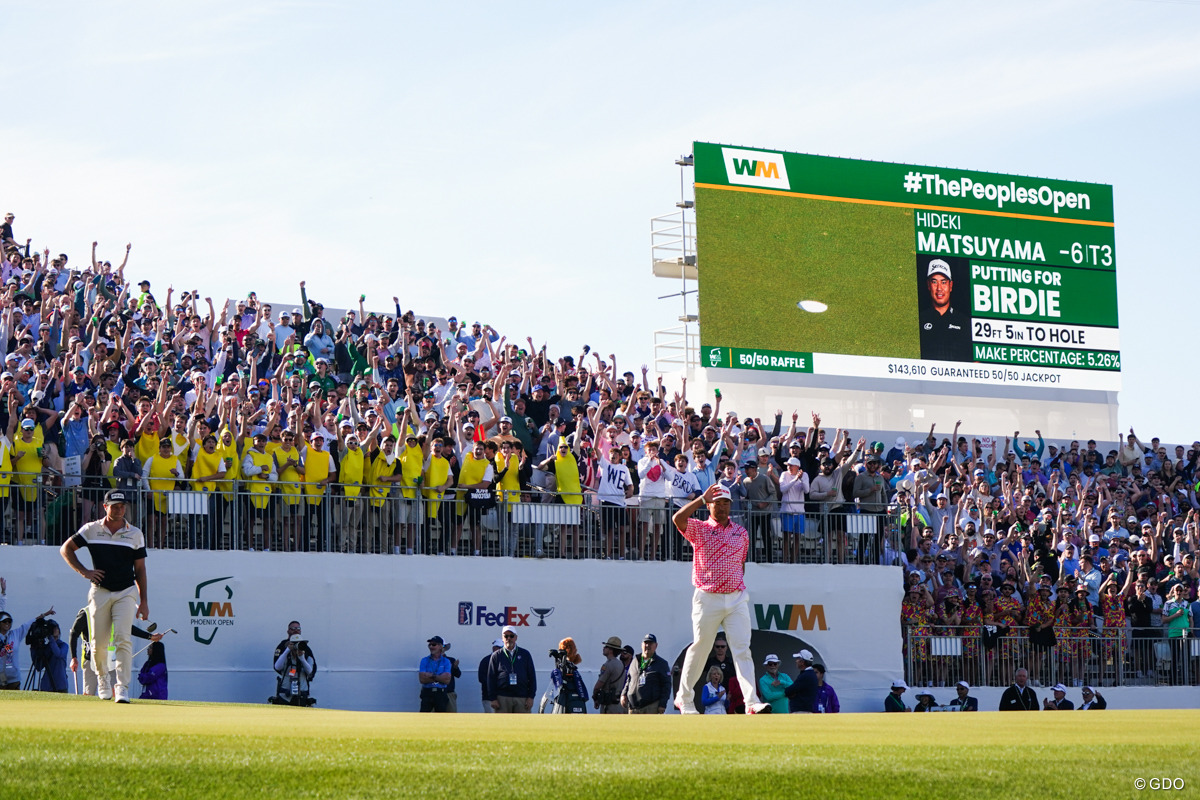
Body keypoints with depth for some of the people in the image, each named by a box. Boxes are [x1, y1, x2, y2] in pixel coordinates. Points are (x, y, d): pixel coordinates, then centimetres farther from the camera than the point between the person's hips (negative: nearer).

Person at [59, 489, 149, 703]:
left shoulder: (135, 534, 8)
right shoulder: (91, 530, 6)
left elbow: (140, 569, 11)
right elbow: (65, 549, 9)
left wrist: (144, 601, 7)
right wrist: (83, 571, -5)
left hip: (126, 591, -1)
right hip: (99, 591, 1)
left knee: (123, 639, -16)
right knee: (98, 643, 2)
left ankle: (122, 687, -17)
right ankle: (102, 680, 29)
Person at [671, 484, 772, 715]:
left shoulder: (741, 532, 14)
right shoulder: (699, 529, 2)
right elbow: (678, 519, -18)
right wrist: (703, 498, -16)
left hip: (737, 599, 3)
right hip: (708, 599, -3)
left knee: (742, 650, -7)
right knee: (699, 649, 5)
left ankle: (752, 702, -15)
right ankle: (684, 698, 20)